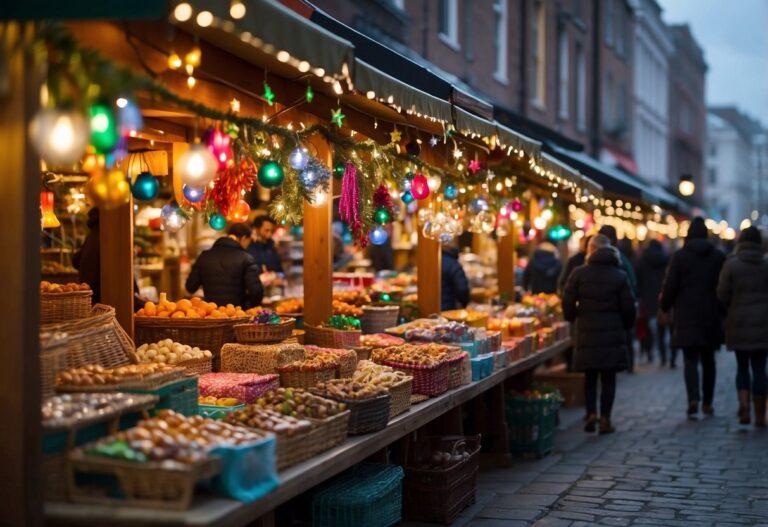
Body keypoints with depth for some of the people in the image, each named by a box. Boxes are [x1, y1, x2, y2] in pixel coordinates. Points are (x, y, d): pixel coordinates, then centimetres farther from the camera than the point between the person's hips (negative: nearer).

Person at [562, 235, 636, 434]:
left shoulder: (579, 274, -4)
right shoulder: (620, 276, -1)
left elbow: (568, 302, -5)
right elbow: (628, 307, -2)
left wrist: (573, 317, 14)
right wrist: (625, 326, 15)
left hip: (587, 333, 0)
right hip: (613, 333, 0)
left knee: (590, 376, 13)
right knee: (608, 378, 6)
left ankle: (591, 413, 0)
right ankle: (605, 419, 5)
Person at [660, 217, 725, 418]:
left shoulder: (679, 256, -5)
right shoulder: (719, 257, 2)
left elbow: (670, 286, -5)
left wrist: (665, 307, 11)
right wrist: (722, 311, 16)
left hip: (686, 318, -2)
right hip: (711, 317, 2)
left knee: (690, 360, -1)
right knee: (708, 360, 13)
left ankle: (694, 399, -20)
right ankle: (707, 403, 18)